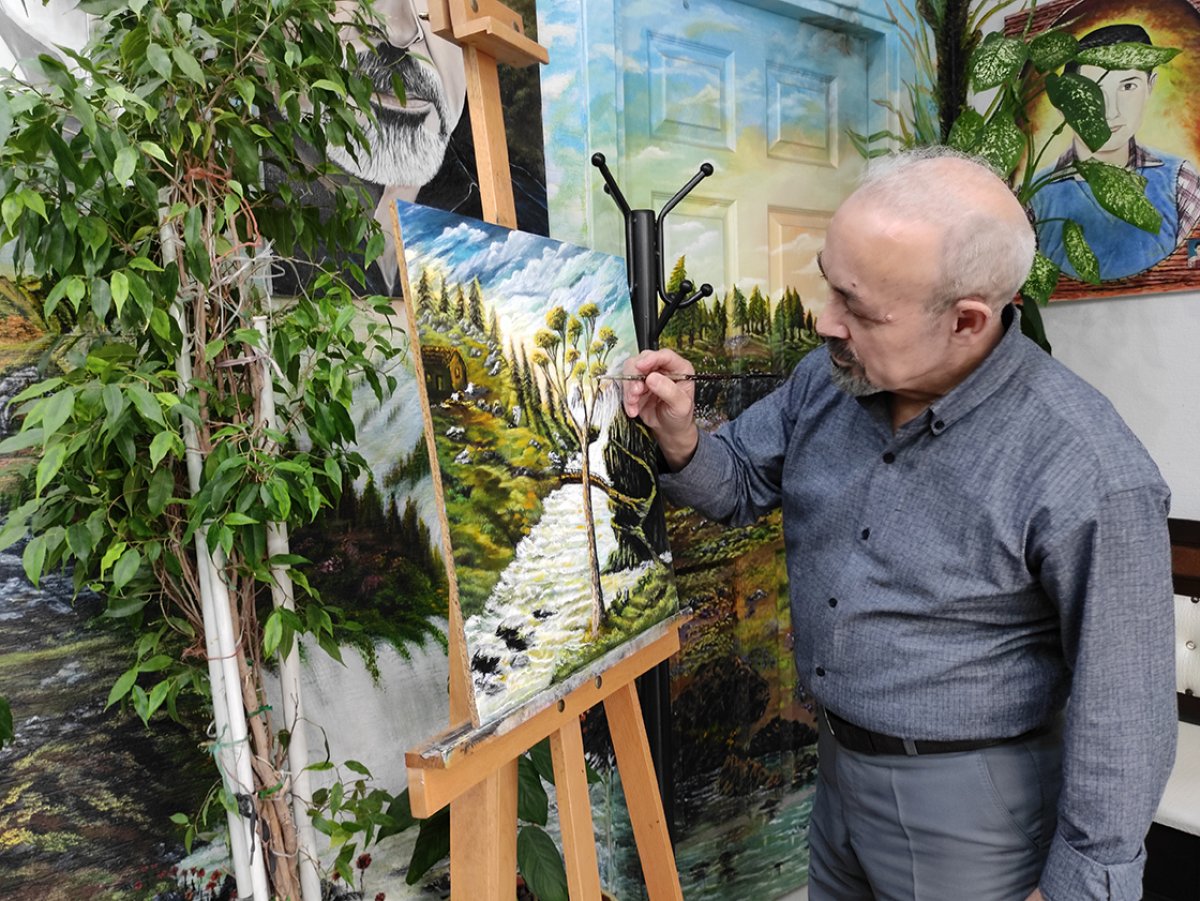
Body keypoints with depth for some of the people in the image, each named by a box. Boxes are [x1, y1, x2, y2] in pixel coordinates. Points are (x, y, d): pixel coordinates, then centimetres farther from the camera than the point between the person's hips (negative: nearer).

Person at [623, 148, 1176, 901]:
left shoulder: (1086, 477, -28)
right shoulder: (829, 379, -10)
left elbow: (1122, 714, -18)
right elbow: (742, 484, 3)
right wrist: (680, 437, -18)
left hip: (969, 805, -6)